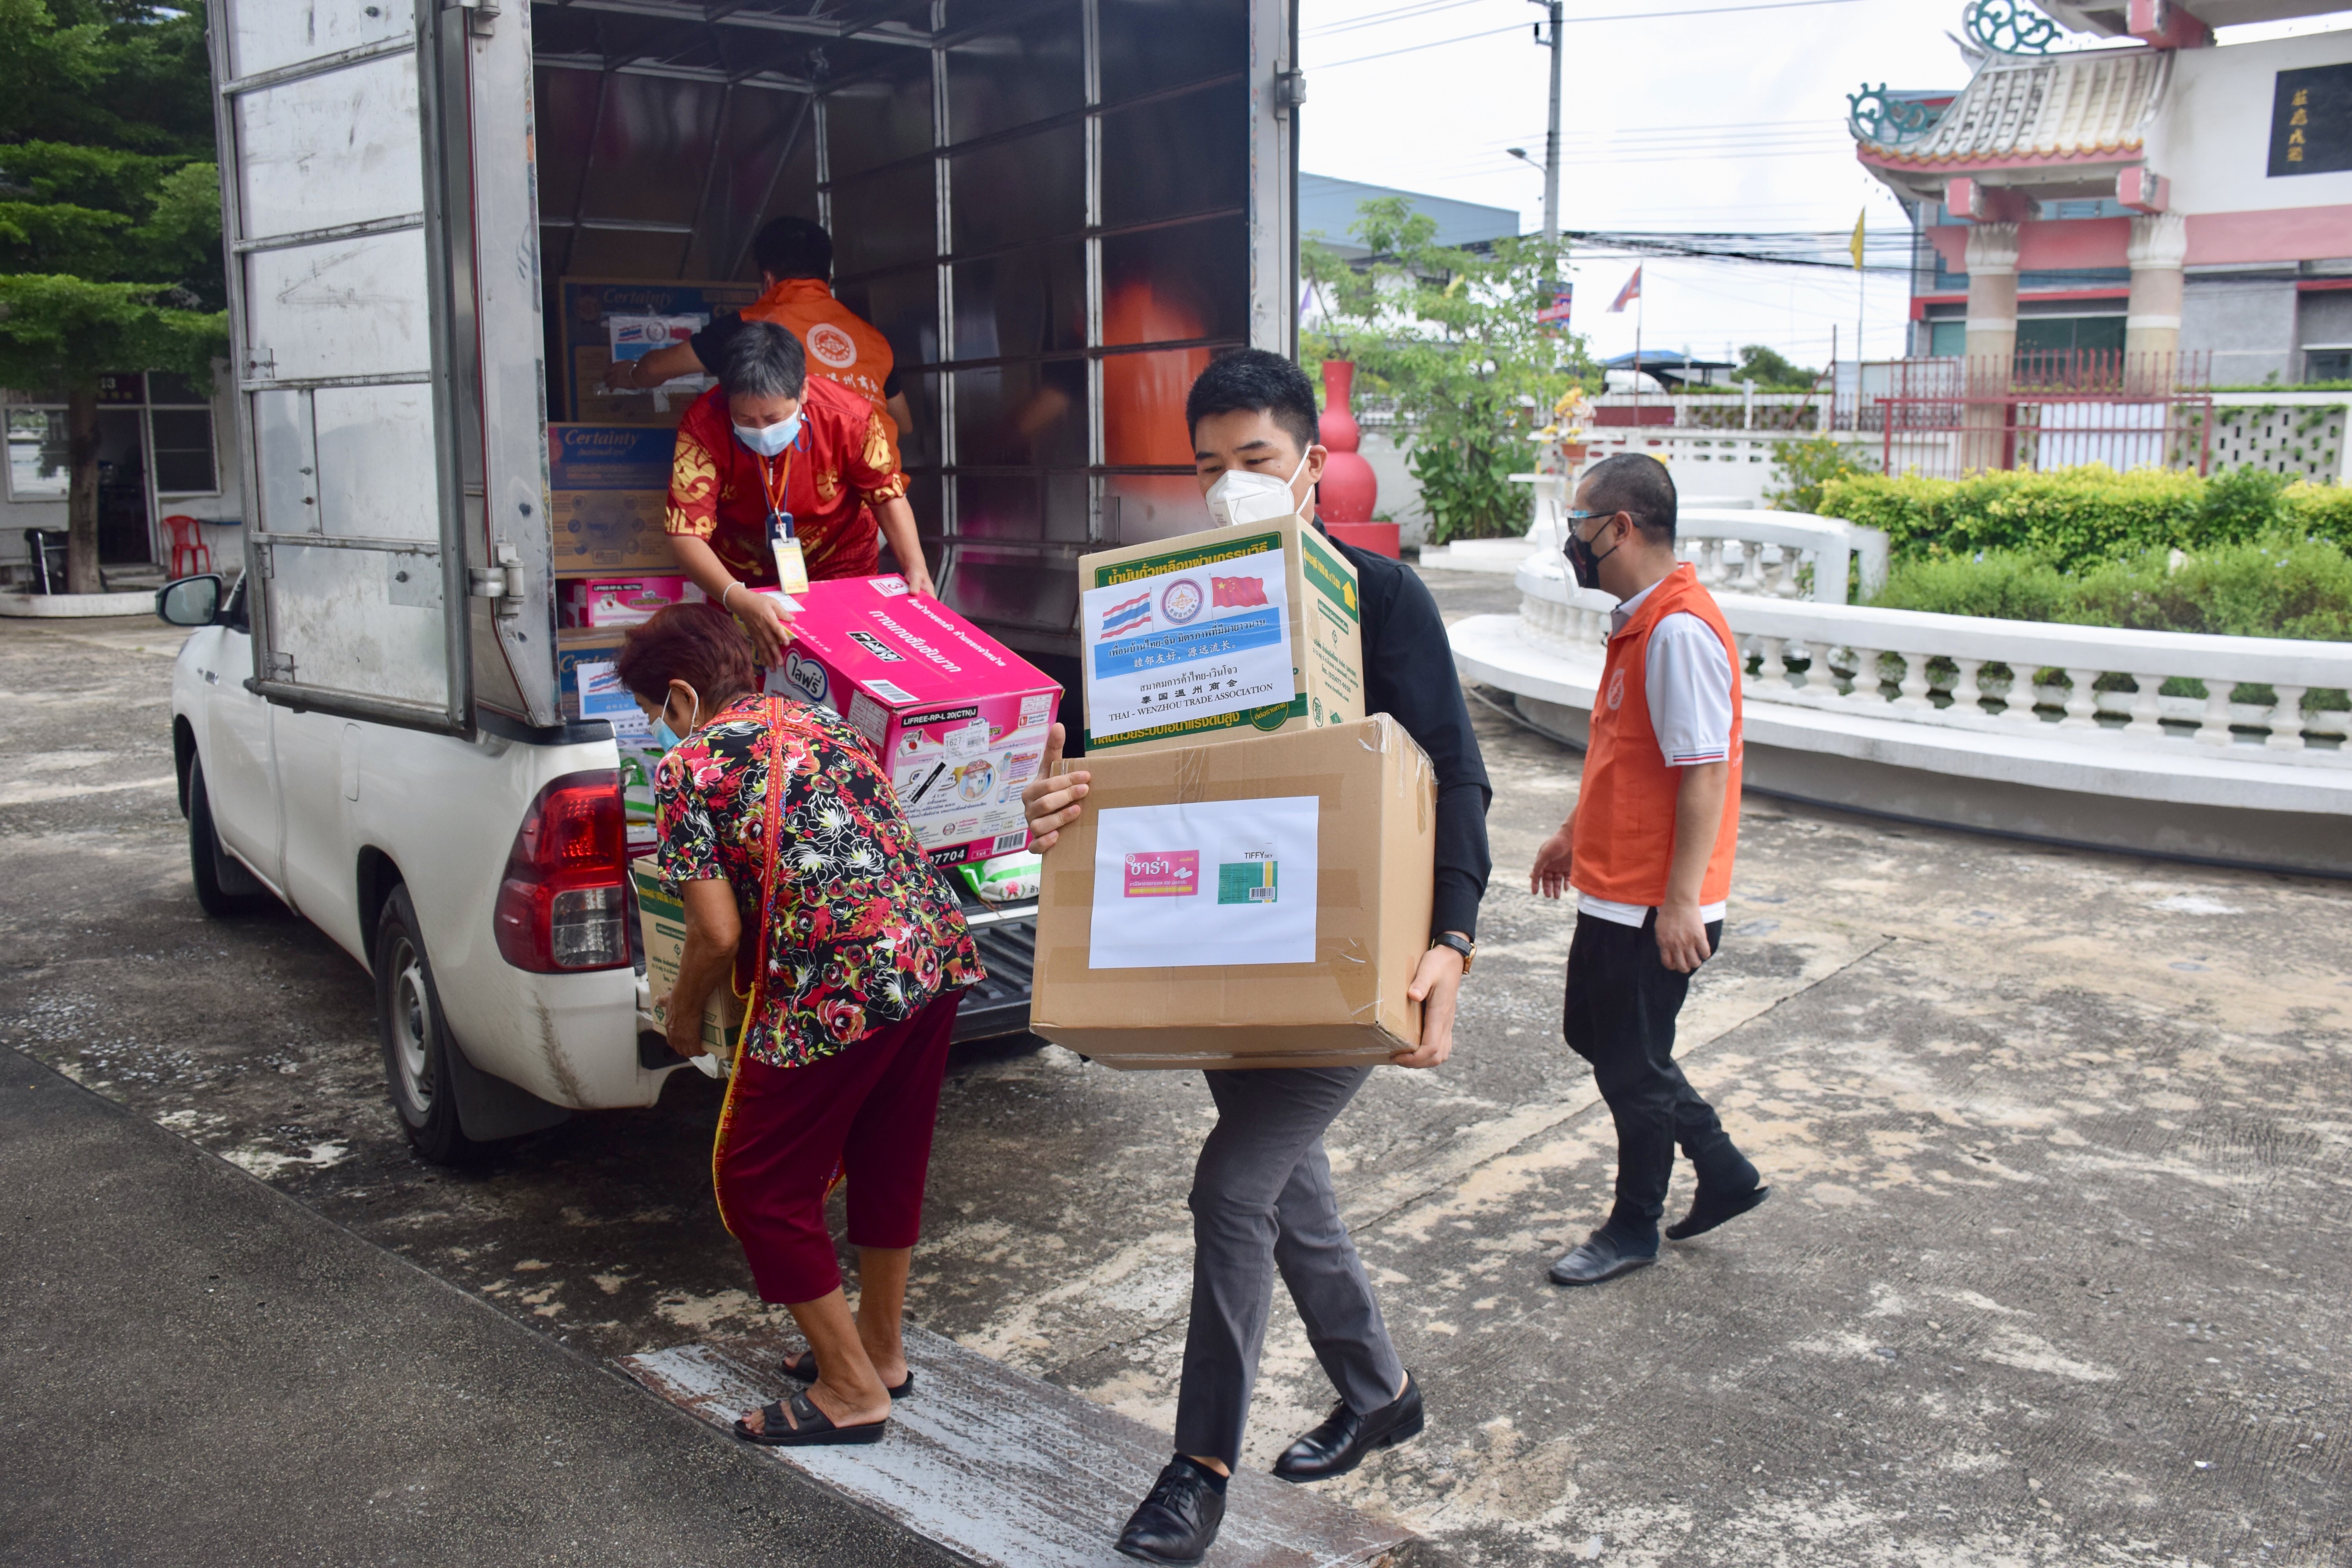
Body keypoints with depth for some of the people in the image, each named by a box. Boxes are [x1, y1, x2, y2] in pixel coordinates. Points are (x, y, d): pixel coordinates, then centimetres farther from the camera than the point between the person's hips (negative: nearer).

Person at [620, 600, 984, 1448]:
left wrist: (684, 1012, 12)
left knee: (759, 1184, 10)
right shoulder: (819, 720, 19)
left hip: (831, 991, -8)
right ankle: (880, 1350, 40)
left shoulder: (688, 768, -2)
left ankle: (852, 1390, 17)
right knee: (888, 1159, 24)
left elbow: (719, 934, -6)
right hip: (935, 959, 8)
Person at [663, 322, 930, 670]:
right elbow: (686, 534, -33)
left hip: (841, 564, 0)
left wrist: (915, 566, -26)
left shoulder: (849, 417, -28)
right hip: (743, 579, 0)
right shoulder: (703, 427, -30)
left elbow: (887, 493, -11)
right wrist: (737, 599, -50)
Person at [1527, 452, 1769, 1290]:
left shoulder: (1680, 631, -22)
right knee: (1593, 1034, 20)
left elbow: (1704, 775, -25)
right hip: (1612, 887, 10)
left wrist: (1681, 902, -25)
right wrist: (1573, 834, 27)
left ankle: (1634, 1229, 26)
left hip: (1655, 907, -10)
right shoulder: (1638, 623, 10)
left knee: (1632, 1066, 6)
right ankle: (1725, 1173, 32)